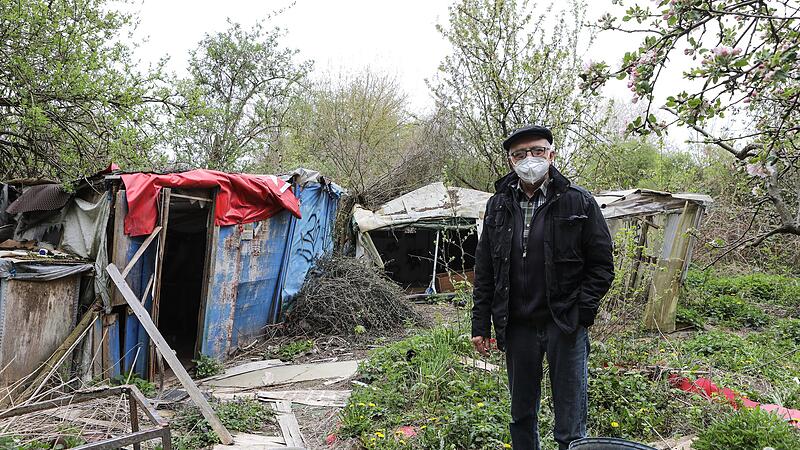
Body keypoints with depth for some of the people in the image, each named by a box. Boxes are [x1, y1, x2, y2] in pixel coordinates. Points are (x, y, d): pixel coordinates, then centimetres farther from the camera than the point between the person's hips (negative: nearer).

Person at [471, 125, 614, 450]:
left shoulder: (578, 202, -3)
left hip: (565, 325, -3)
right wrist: (481, 324, 4)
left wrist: (581, 311, -10)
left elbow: (601, 265, 0)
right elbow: (484, 271, 8)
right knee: (521, 414, 17)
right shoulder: (498, 206, 6)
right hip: (517, 326, 3)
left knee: (570, 423, 4)